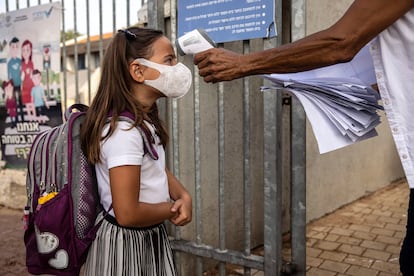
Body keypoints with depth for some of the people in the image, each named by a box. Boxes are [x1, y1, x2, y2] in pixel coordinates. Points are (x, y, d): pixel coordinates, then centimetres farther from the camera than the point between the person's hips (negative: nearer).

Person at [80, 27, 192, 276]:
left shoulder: (144, 120, 2)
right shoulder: (124, 130, -28)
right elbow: (128, 214, -29)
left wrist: (183, 196, -6)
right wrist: (172, 209, -12)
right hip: (126, 244, -9)